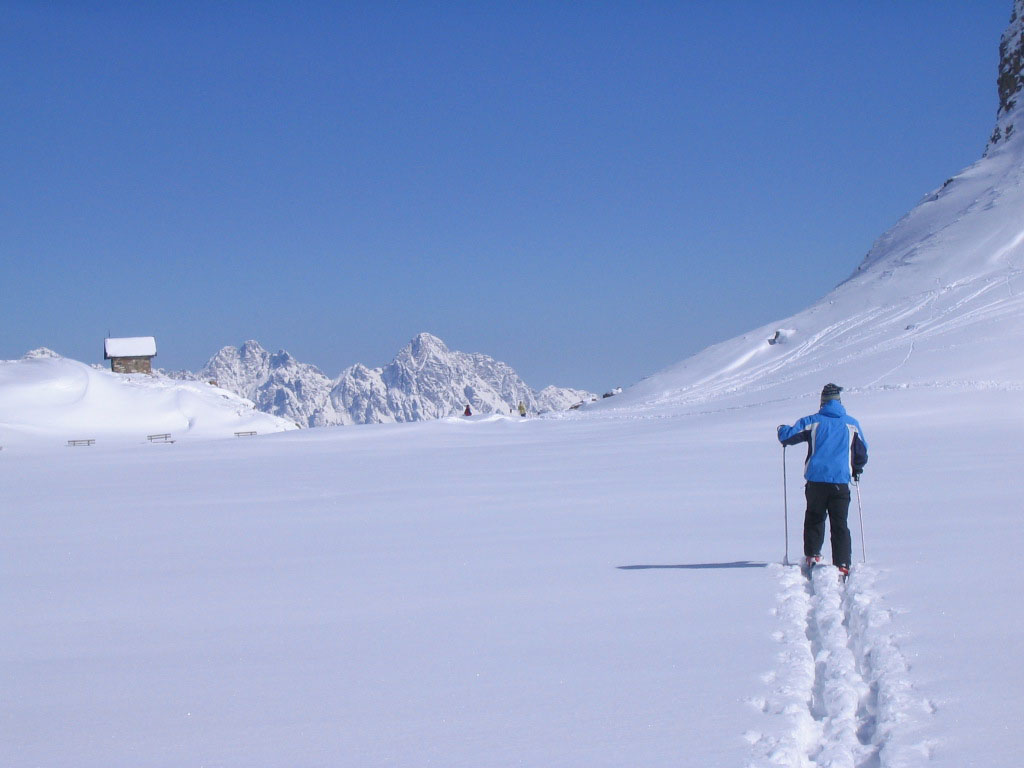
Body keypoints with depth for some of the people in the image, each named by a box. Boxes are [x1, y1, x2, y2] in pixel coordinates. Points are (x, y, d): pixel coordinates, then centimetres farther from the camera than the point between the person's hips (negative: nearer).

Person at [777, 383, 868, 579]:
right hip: (841, 481, 0)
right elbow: (862, 452, 17)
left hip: (816, 480, 0)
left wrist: (782, 430, 27)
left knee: (814, 518, 19)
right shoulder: (852, 424, 9)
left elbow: (788, 436, 2)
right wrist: (857, 470, 37)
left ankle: (812, 556, 10)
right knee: (840, 524, 3)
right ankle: (842, 565, -7)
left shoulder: (813, 421, 3)